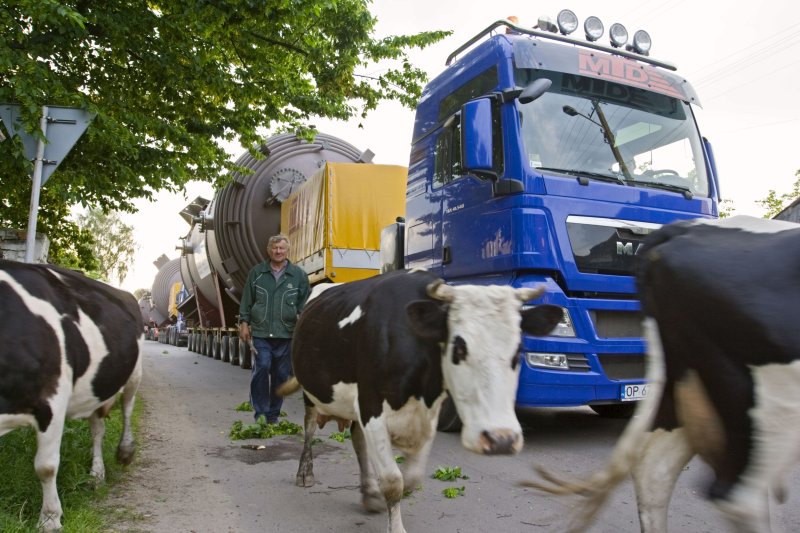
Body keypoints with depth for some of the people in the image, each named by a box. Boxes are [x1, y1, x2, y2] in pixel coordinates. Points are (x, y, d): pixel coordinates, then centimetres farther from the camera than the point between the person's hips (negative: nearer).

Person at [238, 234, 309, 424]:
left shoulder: (298, 275, 7)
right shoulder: (257, 272, 9)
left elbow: (304, 304, 8)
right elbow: (247, 300, 11)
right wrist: (244, 322, 5)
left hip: (286, 333, 1)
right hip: (260, 332, 0)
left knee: (281, 374, 6)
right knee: (262, 368, -11)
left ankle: (273, 414, 20)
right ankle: (260, 412, 2)